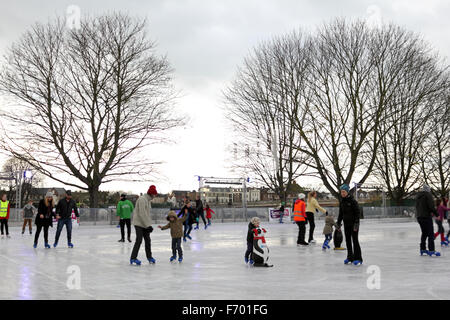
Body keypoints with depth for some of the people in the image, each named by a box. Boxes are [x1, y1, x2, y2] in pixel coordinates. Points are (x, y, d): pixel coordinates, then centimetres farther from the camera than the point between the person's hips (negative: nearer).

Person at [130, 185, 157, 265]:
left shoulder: (148, 200, 13)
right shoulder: (142, 199, -18)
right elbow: (142, 214, -24)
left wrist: (149, 224, 11)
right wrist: (148, 225, -24)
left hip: (145, 224, 9)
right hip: (139, 223, -9)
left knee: (148, 240, 13)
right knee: (139, 240, -13)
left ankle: (149, 257, 25)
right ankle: (133, 258, -9)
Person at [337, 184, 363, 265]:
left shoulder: (352, 201, -13)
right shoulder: (341, 201, 7)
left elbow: (357, 212, -14)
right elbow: (340, 213, 16)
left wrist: (356, 223, -19)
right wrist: (339, 222, 13)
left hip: (353, 223, -7)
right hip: (346, 223, 7)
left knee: (355, 240, -4)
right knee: (347, 240, 9)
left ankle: (358, 259, 3)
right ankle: (350, 257, 18)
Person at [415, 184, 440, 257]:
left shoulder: (418, 196, 16)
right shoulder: (428, 195, -8)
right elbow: (431, 206, -15)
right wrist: (436, 214, -6)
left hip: (419, 217, 8)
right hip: (427, 217, -8)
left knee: (424, 233, 18)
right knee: (430, 234, -7)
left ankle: (422, 249, 20)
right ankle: (431, 251, -12)